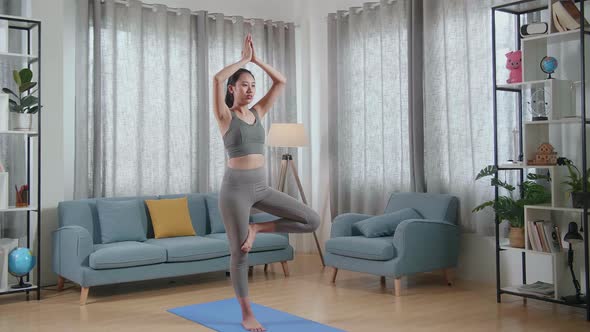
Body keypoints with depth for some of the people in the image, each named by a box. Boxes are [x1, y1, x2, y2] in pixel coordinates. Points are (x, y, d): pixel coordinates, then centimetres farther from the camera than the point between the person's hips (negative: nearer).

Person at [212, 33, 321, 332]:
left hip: (260, 187, 6)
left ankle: (257, 229, 10)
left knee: (312, 221, -4)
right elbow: (217, 78, -20)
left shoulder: (258, 112, 12)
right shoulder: (225, 115, -3)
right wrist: (243, 59, -7)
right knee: (239, 253, 2)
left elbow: (281, 82, 10)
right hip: (236, 187, -6)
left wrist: (256, 59, 7)